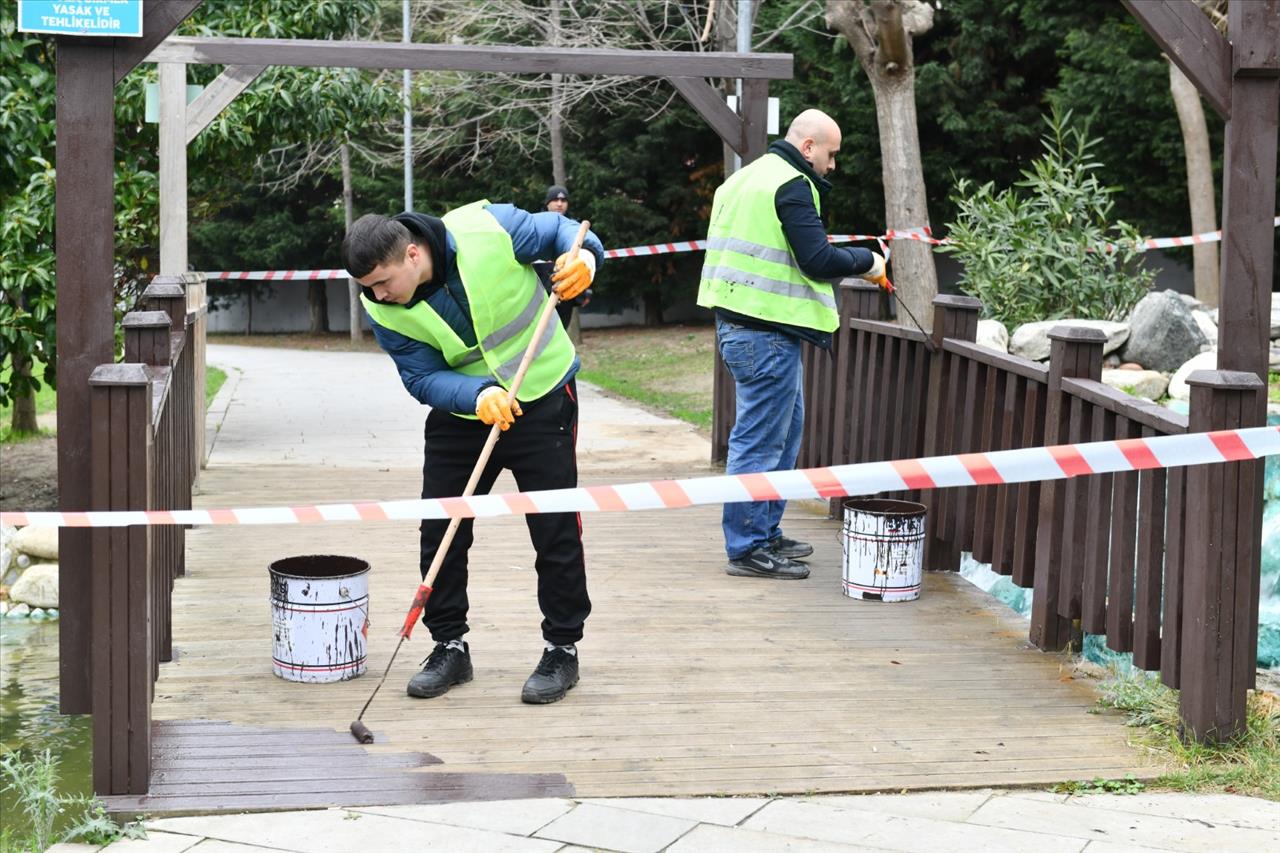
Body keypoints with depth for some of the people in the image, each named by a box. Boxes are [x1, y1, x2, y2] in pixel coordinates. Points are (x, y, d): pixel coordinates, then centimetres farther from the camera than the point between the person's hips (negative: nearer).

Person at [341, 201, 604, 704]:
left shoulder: (487, 229, -24)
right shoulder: (384, 312, -15)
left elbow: (558, 231, -9)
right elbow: (423, 378, -13)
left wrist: (584, 257, -30)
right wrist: (477, 395, -32)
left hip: (543, 401, -3)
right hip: (460, 412, 3)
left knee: (556, 530, 0)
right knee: (440, 530, 3)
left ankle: (562, 648, 14)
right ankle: (449, 646, 19)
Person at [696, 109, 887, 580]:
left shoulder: (746, 178, 19)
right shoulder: (791, 185, -13)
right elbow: (817, 260, -19)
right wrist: (865, 261, -4)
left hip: (738, 323, 11)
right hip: (766, 330, -11)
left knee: (785, 429, 20)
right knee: (762, 440, -5)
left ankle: (766, 535, 27)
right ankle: (747, 549, -1)